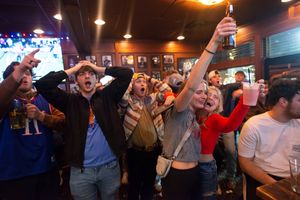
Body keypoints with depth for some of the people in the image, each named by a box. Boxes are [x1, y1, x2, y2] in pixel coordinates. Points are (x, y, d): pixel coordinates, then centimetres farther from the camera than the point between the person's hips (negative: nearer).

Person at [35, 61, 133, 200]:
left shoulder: (107, 96, 2)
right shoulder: (70, 101, 1)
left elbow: (127, 74, -2)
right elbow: (42, 85, -8)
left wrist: (98, 68, -2)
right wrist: (72, 70, -5)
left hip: (110, 166, 1)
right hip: (81, 170, 0)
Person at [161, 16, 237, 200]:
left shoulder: (198, 116, 8)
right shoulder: (179, 111, -16)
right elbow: (191, 86, -37)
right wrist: (214, 43, -43)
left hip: (194, 172, 8)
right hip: (176, 175, -7)